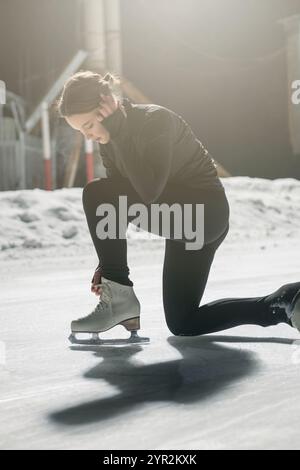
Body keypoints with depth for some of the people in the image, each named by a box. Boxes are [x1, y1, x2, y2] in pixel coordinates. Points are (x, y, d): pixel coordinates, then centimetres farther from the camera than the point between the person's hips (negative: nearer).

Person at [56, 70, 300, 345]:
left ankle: (120, 298, -15)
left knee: (97, 194, -23)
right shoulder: (110, 142, 4)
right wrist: (107, 264, -2)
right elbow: (119, 202, 7)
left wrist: (117, 133, -30)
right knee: (182, 324, 15)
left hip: (205, 211, -10)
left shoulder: (155, 119, -21)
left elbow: (149, 191, -34)